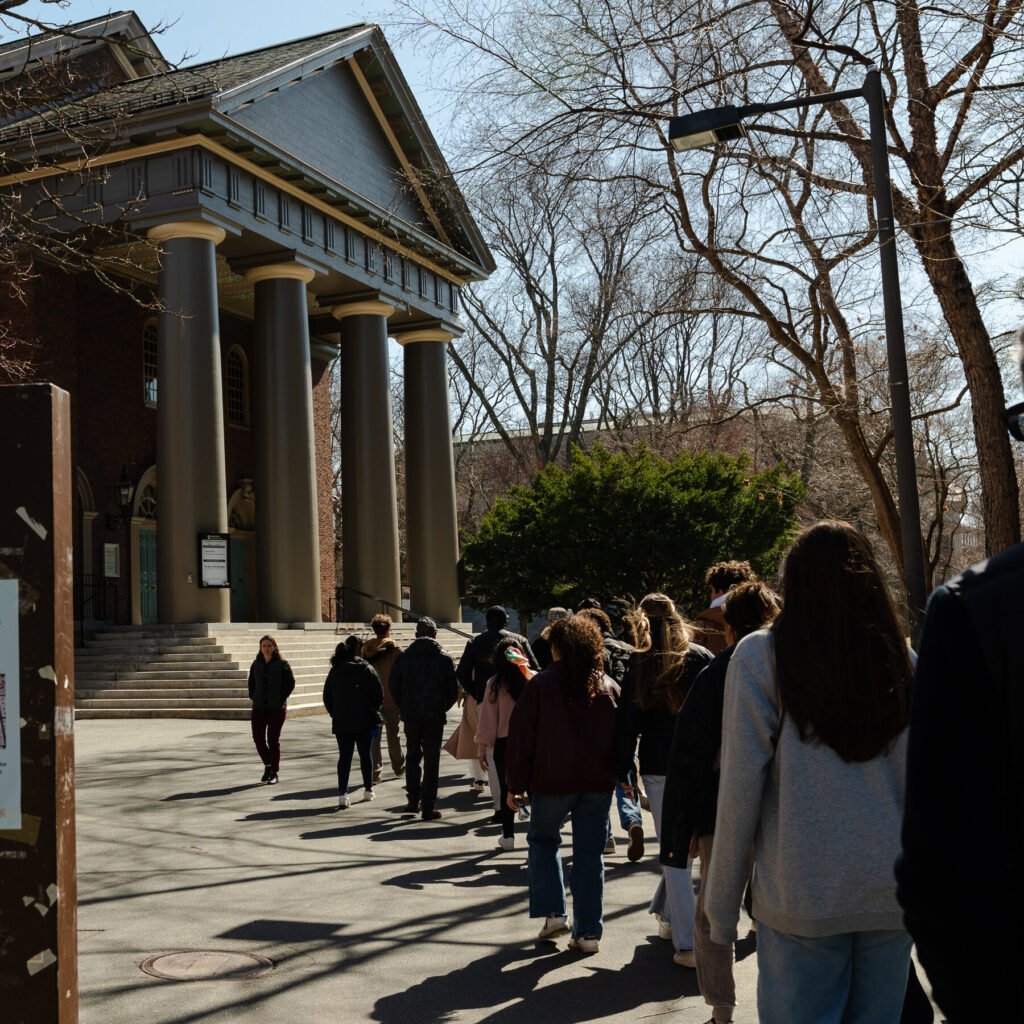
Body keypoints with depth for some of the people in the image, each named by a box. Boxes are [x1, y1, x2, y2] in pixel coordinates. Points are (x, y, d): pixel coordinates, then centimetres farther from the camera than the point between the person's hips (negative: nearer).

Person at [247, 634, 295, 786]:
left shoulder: (282, 664, -4)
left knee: (273, 739, -1)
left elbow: (290, 682, -3)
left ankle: (274, 773, 8)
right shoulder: (256, 664, 7)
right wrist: (252, 696, 5)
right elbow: (251, 682, 18)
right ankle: (268, 765, 25)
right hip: (259, 708, 4)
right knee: (258, 738, 2)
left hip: (277, 708, -4)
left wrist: (281, 698, -10)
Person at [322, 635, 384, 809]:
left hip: (341, 722, 2)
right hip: (364, 721, -2)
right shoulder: (367, 669, -7)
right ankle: (368, 790, 22)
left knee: (344, 757, 2)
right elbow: (379, 695, -9)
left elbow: (327, 697, 7)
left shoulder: (335, 671, 4)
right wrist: (373, 710, 7)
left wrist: (335, 714, 14)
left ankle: (342, 794, -8)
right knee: (366, 755, 12)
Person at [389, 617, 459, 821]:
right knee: (431, 760, 2)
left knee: (412, 756, 18)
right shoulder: (444, 658, -2)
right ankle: (428, 807, 0)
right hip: (434, 716, -1)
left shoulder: (404, 656, 0)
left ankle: (413, 800, 19)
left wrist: (403, 708, 12)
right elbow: (453, 690, -2)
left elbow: (394, 686, 0)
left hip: (411, 714, 2)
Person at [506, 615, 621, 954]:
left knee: (543, 840, 19)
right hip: (598, 783, 3)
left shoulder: (542, 684, -5)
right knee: (590, 852, 8)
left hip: (553, 781, -3)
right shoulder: (609, 687, 7)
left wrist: (515, 785, -1)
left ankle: (553, 913, 8)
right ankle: (588, 932, 8)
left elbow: (521, 737, -5)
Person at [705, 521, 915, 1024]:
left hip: (802, 896, -3)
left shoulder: (760, 656, -5)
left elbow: (740, 789, -7)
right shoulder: (902, 660, 4)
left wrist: (721, 906, 0)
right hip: (891, 895, 3)